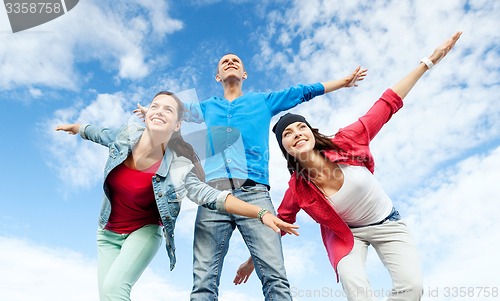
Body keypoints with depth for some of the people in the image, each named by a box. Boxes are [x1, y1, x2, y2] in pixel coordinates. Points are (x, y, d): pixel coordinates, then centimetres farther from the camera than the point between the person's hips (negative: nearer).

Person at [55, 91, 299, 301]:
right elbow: (98, 133, 7)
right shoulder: (126, 136, -15)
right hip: (108, 232, 4)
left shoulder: (177, 169, -24)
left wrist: (261, 213, -34)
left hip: (144, 231, -4)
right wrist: (76, 128, 28)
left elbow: (210, 195, -25)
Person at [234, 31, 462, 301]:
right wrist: (252, 261, 2)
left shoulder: (345, 143, -25)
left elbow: (387, 105, -19)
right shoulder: (297, 190, -22)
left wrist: (429, 61, -17)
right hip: (346, 234, -1)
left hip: (387, 224, 1)